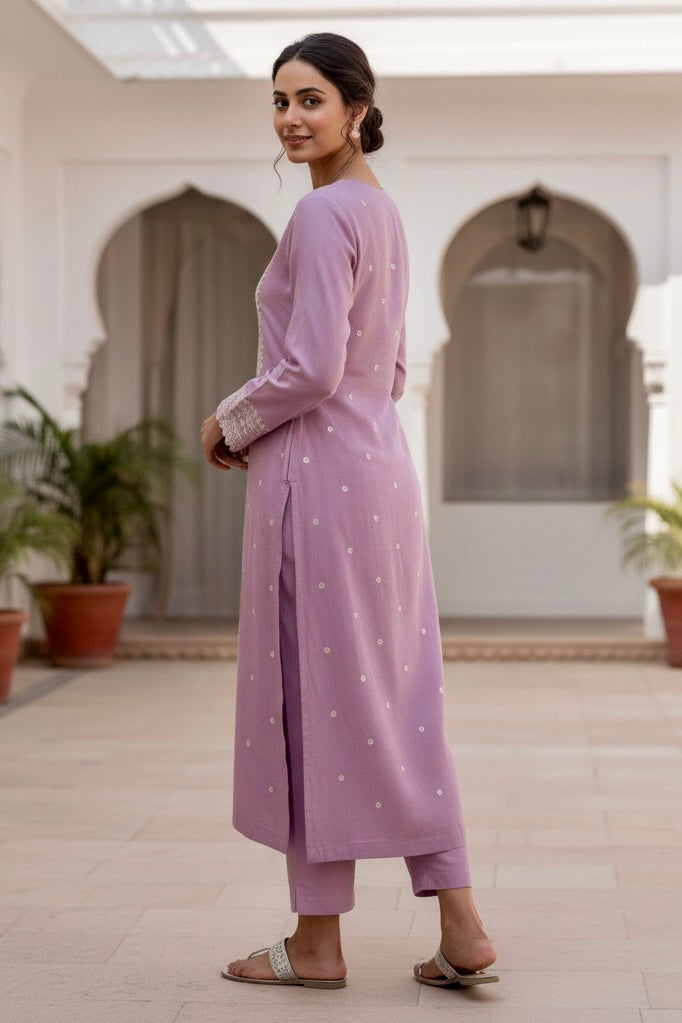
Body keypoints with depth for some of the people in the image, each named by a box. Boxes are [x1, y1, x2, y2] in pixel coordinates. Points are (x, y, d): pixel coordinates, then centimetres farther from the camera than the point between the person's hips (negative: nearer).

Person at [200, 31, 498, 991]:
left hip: (318, 477, -9)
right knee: (397, 698, 10)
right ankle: (462, 932, 11)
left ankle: (317, 941, 10)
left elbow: (310, 369, -20)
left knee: (315, 696, 0)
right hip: (381, 463, 9)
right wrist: (258, 426, 17)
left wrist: (228, 422, -3)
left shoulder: (325, 211, -13)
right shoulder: (382, 210, 16)